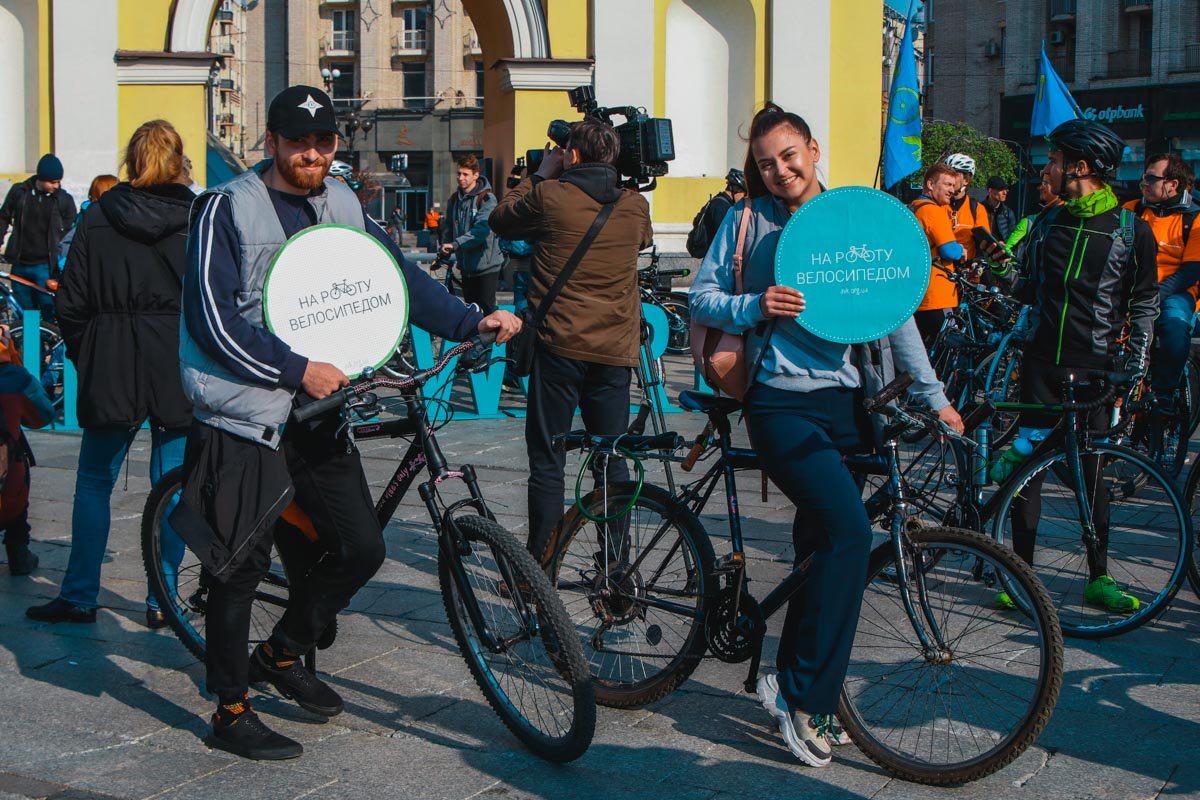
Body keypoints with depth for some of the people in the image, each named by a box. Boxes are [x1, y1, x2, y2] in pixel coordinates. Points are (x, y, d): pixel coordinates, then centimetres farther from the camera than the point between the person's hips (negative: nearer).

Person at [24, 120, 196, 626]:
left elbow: (71, 303, 1)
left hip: (111, 369, 1)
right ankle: (161, 599, 11)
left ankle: (80, 597, 15)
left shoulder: (98, 216, 0)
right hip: (178, 370, -1)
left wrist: (84, 358, 13)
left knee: (94, 481, 12)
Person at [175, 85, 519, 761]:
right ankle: (231, 711, 16)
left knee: (362, 547, 6)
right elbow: (215, 319, -14)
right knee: (243, 564, 0)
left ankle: (281, 655, 29)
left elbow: (401, 276, 7)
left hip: (318, 411, 6)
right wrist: (297, 369, -20)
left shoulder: (343, 206, 10)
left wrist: (472, 321, -7)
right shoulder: (230, 208, -8)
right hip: (246, 413, -6)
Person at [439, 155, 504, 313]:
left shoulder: (487, 198, -12)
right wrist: (444, 251, -1)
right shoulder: (454, 199, 9)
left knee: (487, 308, -7)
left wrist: (455, 244, -29)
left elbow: (482, 229, -24)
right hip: (466, 266, 7)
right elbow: (448, 228, 14)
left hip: (486, 266, -7)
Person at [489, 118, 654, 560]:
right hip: (615, 350, 4)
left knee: (547, 459, 3)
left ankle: (539, 566, 5)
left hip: (560, 346, -4)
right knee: (612, 459, 12)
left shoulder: (550, 196, -8)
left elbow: (501, 219, 10)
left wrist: (540, 174, 19)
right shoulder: (635, 206, 4)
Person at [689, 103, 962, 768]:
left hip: (844, 400, 4)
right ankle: (802, 696, -10)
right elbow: (701, 298, 2)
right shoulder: (747, 219, 1)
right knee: (849, 528, -21)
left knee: (821, 539, 8)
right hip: (780, 403, -4)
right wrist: (755, 306, -18)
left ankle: (793, 683, 24)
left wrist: (933, 395, 1)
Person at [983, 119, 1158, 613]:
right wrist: (1004, 268, -4)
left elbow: (1144, 305, 1)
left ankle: (1098, 578, 15)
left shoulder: (1132, 230, -2)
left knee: (1093, 471, 4)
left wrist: (1134, 369, -6)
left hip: (1095, 368, -3)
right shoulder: (1047, 223, 9)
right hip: (1041, 362, 3)